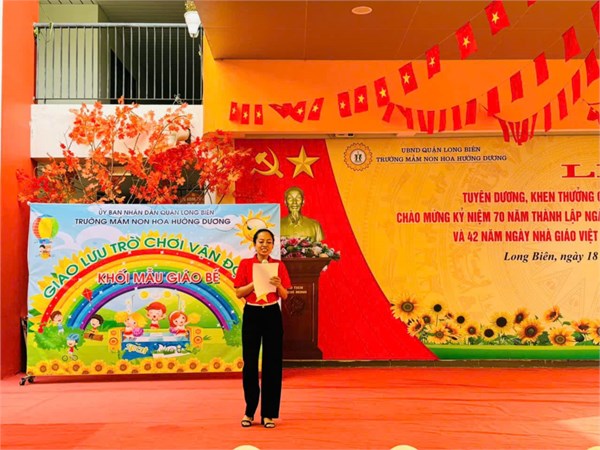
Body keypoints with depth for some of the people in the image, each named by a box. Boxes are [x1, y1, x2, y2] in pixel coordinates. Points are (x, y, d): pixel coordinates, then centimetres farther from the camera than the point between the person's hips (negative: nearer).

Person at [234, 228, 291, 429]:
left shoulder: (279, 265, 3)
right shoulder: (245, 264, 0)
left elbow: (284, 295, 3)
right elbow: (238, 293, -2)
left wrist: (277, 285, -17)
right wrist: (255, 283, -16)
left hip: (272, 315, 1)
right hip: (251, 314, -1)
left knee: (273, 364, 2)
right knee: (250, 363, 4)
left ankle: (268, 413, 13)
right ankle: (249, 412, 19)